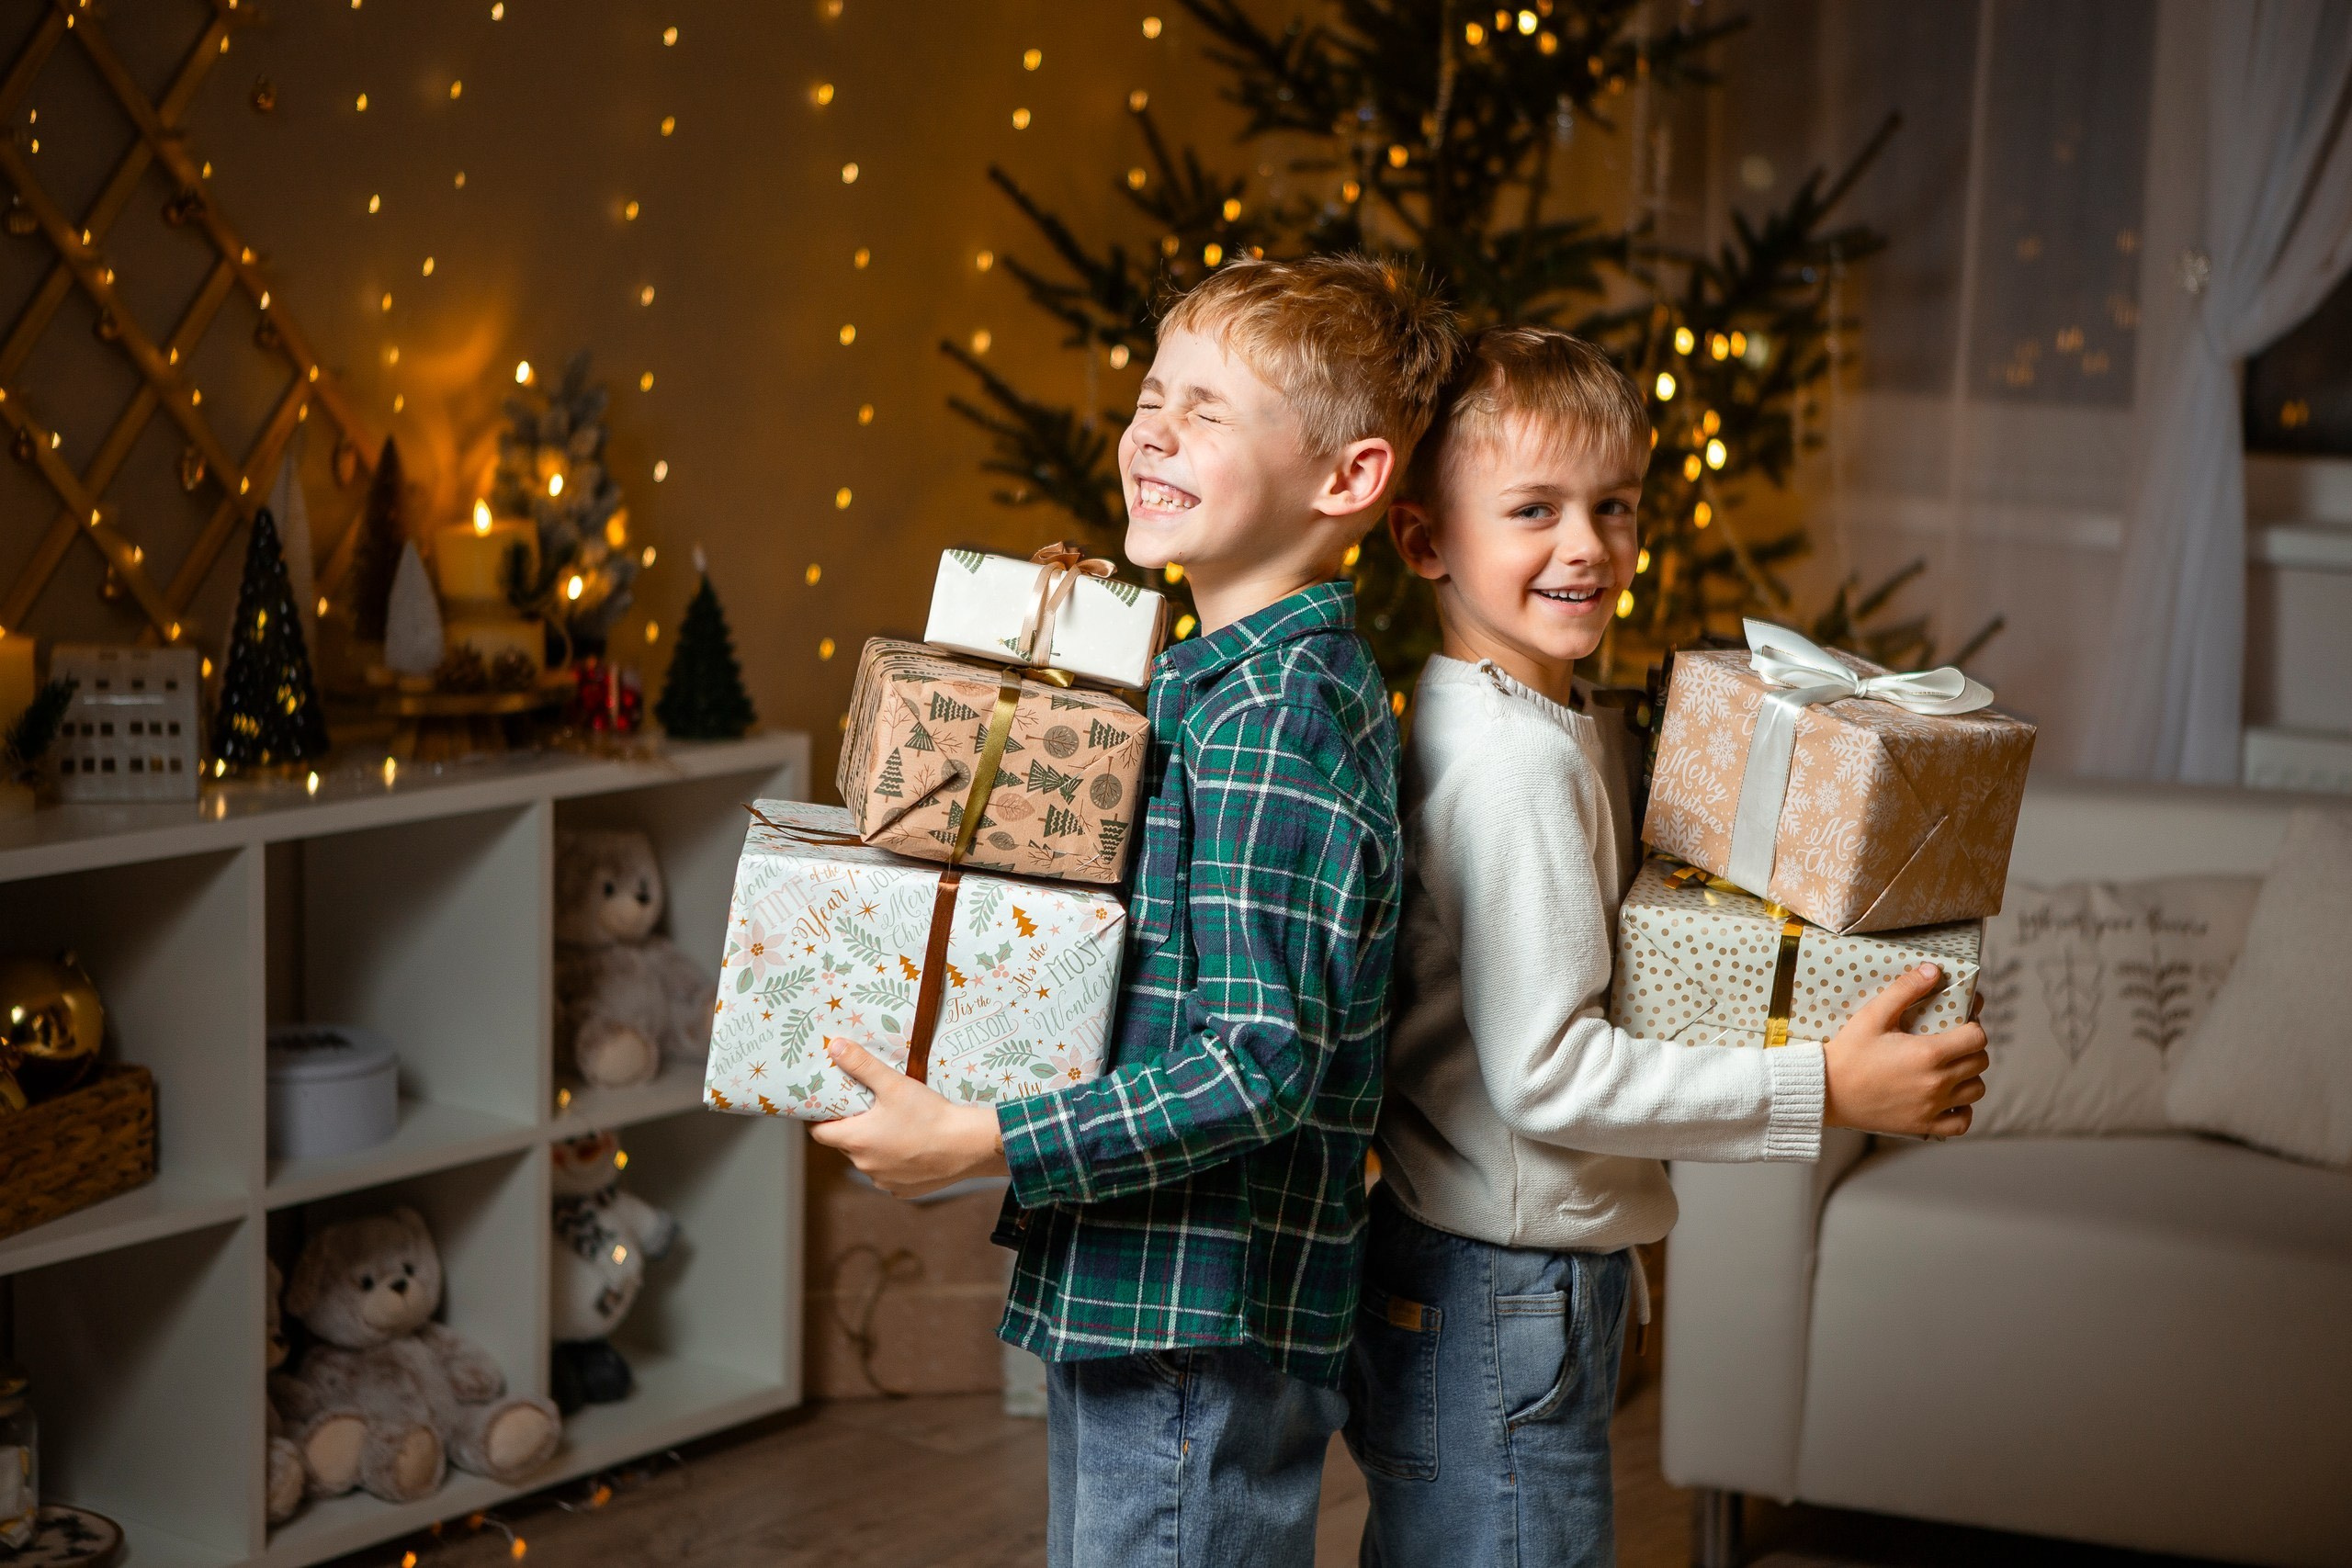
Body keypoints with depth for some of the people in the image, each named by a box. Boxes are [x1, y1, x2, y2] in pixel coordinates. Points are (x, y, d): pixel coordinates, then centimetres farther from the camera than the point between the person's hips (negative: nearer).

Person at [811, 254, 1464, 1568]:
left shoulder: (1273, 720, -20)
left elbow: (1264, 1066, -25)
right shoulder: (1218, 677, 11)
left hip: (1201, 1340, -10)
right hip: (1122, 1306, 10)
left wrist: (979, 1145, -23)